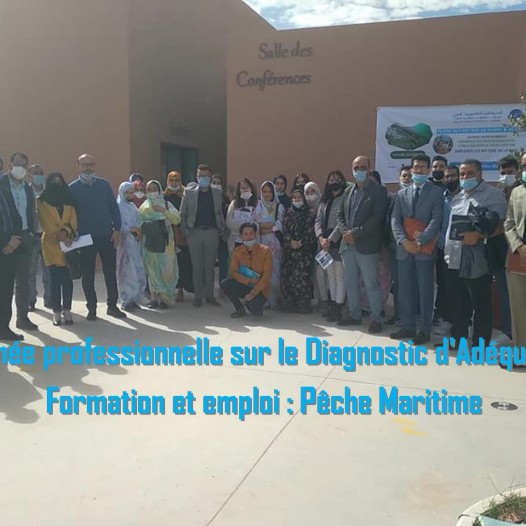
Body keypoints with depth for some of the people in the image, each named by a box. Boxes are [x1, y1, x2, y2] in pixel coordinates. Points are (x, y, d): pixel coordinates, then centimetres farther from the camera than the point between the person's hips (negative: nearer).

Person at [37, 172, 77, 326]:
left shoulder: (69, 200, 15)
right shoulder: (41, 201, 6)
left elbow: (73, 220, 5)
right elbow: (45, 222, -4)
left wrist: (66, 231, -13)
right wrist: (58, 235, -14)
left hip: (69, 243, 2)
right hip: (51, 244, -2)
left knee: (68, 278, -2)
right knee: (55, 279, -3)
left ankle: (67, 310, 4)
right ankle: (57, 312, 2)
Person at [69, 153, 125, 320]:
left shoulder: (104, 184, 5)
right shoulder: (72, 188, 0)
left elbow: (114, 207, 5)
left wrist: (117, 229, -3)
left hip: (107, 235, 2)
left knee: (110, 271, 7)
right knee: (87, 274, 6)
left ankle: (112, 305, 18)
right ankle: (91, 308, 18)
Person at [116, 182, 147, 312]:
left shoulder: (133, 207, 14)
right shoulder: (118, 207, -6)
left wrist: (139, 232, -2)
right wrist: (131, 229, -21)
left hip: (135, 244, 6)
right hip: (124, 244, -6)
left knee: (137, 271, 6)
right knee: (126, 272, -4)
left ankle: (134, 299, 15)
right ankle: (126, 301, 3)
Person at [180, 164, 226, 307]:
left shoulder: (217, 193, 9)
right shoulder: (189, 192, 5)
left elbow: (220, 214, 12)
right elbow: (183, 214, 5)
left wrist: (221, 231, 4)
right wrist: (185, 231, -3)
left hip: (212, 232, 1)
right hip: (194, 232, -1)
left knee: (210, 266, 6)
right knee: (197, 266, 3)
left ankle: (209, 295, 15)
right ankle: (198, 296, 11)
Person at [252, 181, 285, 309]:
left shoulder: (279, 207, 9)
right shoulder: (257, 207, 12)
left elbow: (280, 226, -1)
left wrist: (263, 227, -5)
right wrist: (271, 225, -7)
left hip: (275, 243, 0)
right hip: (261, 243, 1)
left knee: (275, 270, -5)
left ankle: (275, 300, 1)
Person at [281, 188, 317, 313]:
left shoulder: (309, 214, 6)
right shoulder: (288, 213, 16)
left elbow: (310, 231, -1)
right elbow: (285, 229, 7)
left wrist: (301, 242, -10)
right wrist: (291, 241, -7)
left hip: (305, 248, -3)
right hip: (290, 248, 3)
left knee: (302, 275, -10)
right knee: (288, 274, -2)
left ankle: (304, 304, -5)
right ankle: (289, 303, 6)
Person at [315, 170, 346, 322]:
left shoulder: (345, 199, -5)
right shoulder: (324, 201, 15)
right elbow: (318, 220, 8)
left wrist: (330, 239, -16)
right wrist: (321, 238, -9)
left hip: (338, 242, -6)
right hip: (325, 242, 7)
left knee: (340, 276, -4)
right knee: (330, 275, 12)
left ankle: (338, 308, -1)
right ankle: (333, 305, 20)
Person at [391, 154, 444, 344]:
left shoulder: (436, 192, 2)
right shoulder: (402, 193, 14)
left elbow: (436, 220, -8)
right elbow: (395, 220, 5)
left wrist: (420, 241, -17)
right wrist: (403, 241, -11)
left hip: (425, 249, -4)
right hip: (404, 249, 4)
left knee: (424, 290, 0)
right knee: (405, 289, 8)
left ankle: (424, 330, 8)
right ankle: (407, 326, 19)